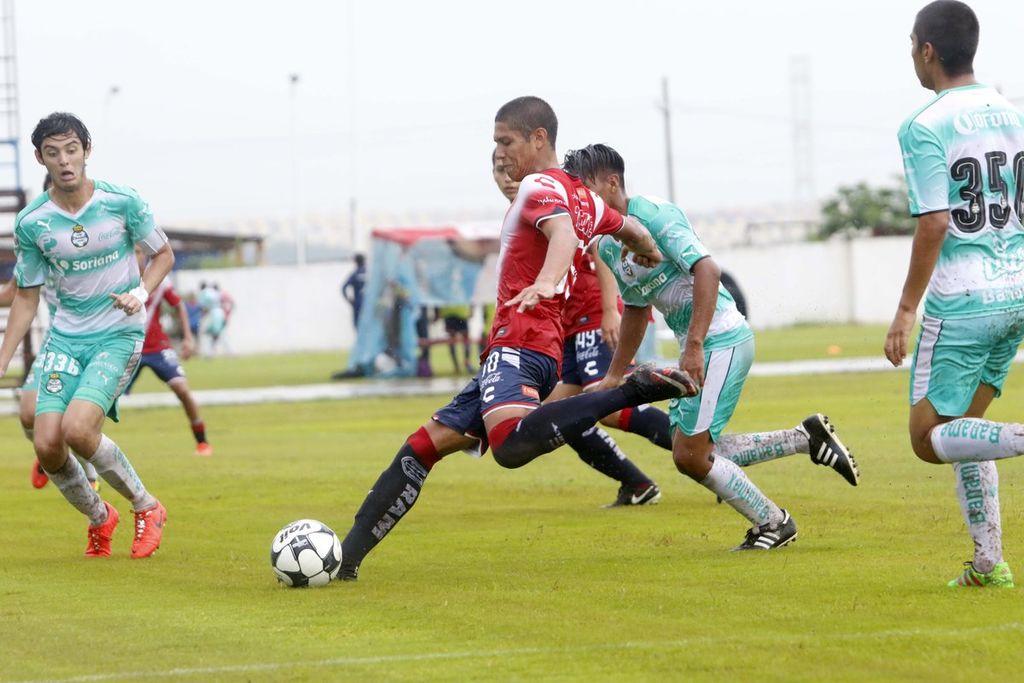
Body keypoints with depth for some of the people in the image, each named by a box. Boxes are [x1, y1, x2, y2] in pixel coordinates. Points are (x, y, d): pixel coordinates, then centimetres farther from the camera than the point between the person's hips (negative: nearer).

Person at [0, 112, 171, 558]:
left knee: (77, 429, -23)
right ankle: (99, 520, 18)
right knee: (47, 444, -10)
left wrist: (141, 292, -13)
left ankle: (146, 508, 0)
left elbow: (163, 254, 6)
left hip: (119, 335, -3)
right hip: (65, 336, 4)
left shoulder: (122, 202, -9)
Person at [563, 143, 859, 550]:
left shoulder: (654, 216, -16)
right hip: (694, 347, 10)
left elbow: (706, 269, -26)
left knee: (690, 455, -10)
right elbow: (636, 308, 26)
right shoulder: (607, 248, 12)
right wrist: (614, 375, 30)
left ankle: (773, 523, 8)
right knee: (691, 451, 10)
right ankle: (807, 438, 18)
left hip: (721, 340, -10)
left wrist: (695, 346, -31)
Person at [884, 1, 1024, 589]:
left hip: (962, 299, -7)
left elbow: (934, 225, -18)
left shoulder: (925, 127, -12)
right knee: (965, 423, 19)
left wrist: (907, 310, -12)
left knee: (930, 439, 2)